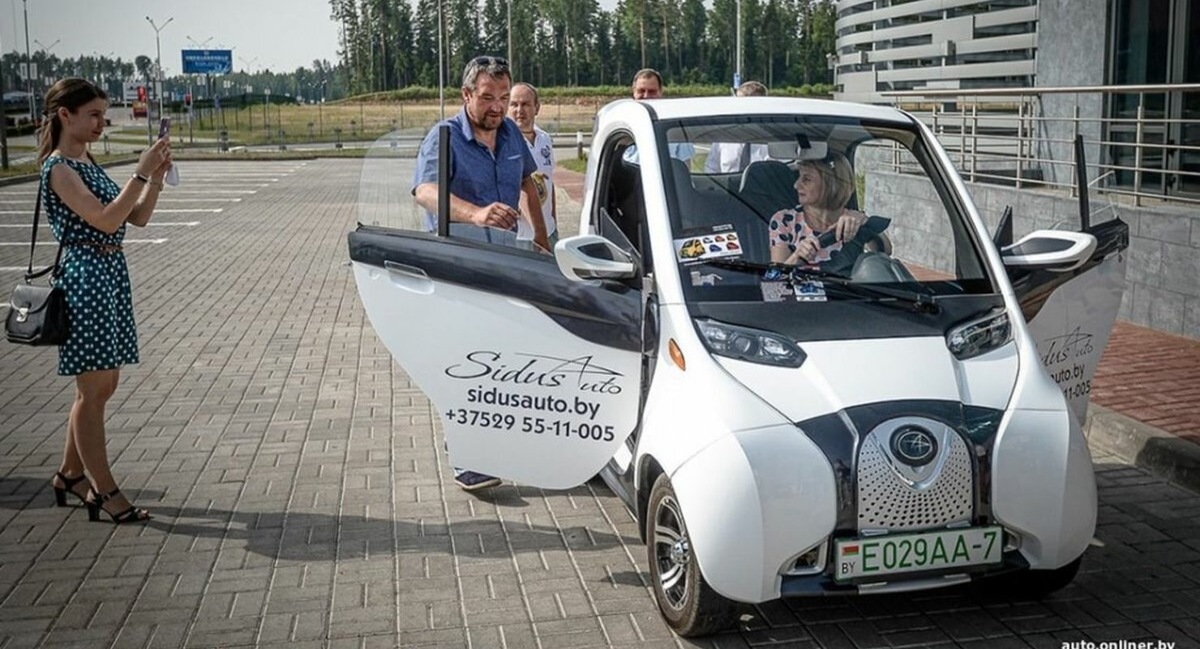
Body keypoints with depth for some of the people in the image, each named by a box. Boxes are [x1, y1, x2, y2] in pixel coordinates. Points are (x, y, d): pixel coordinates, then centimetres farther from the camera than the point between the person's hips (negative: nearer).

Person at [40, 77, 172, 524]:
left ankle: (70, 475, 29)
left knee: (102, 387, 15)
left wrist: (157, 176, 0)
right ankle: (105, 492, 5)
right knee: (93, 390, -2)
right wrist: (141, 172, -21)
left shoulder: (89, 165, 15)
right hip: (86, 276, -9)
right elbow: (106, 220, -22)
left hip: (111, 274, 9)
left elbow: (138, 217, 13)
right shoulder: (58, 169, -12)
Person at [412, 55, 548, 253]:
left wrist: (540, 235, 21)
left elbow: (526, 182, 26)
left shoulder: (511, 131, 12)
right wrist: (476, 214, -42)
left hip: (507, 251, 5)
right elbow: (425, 192, -26)